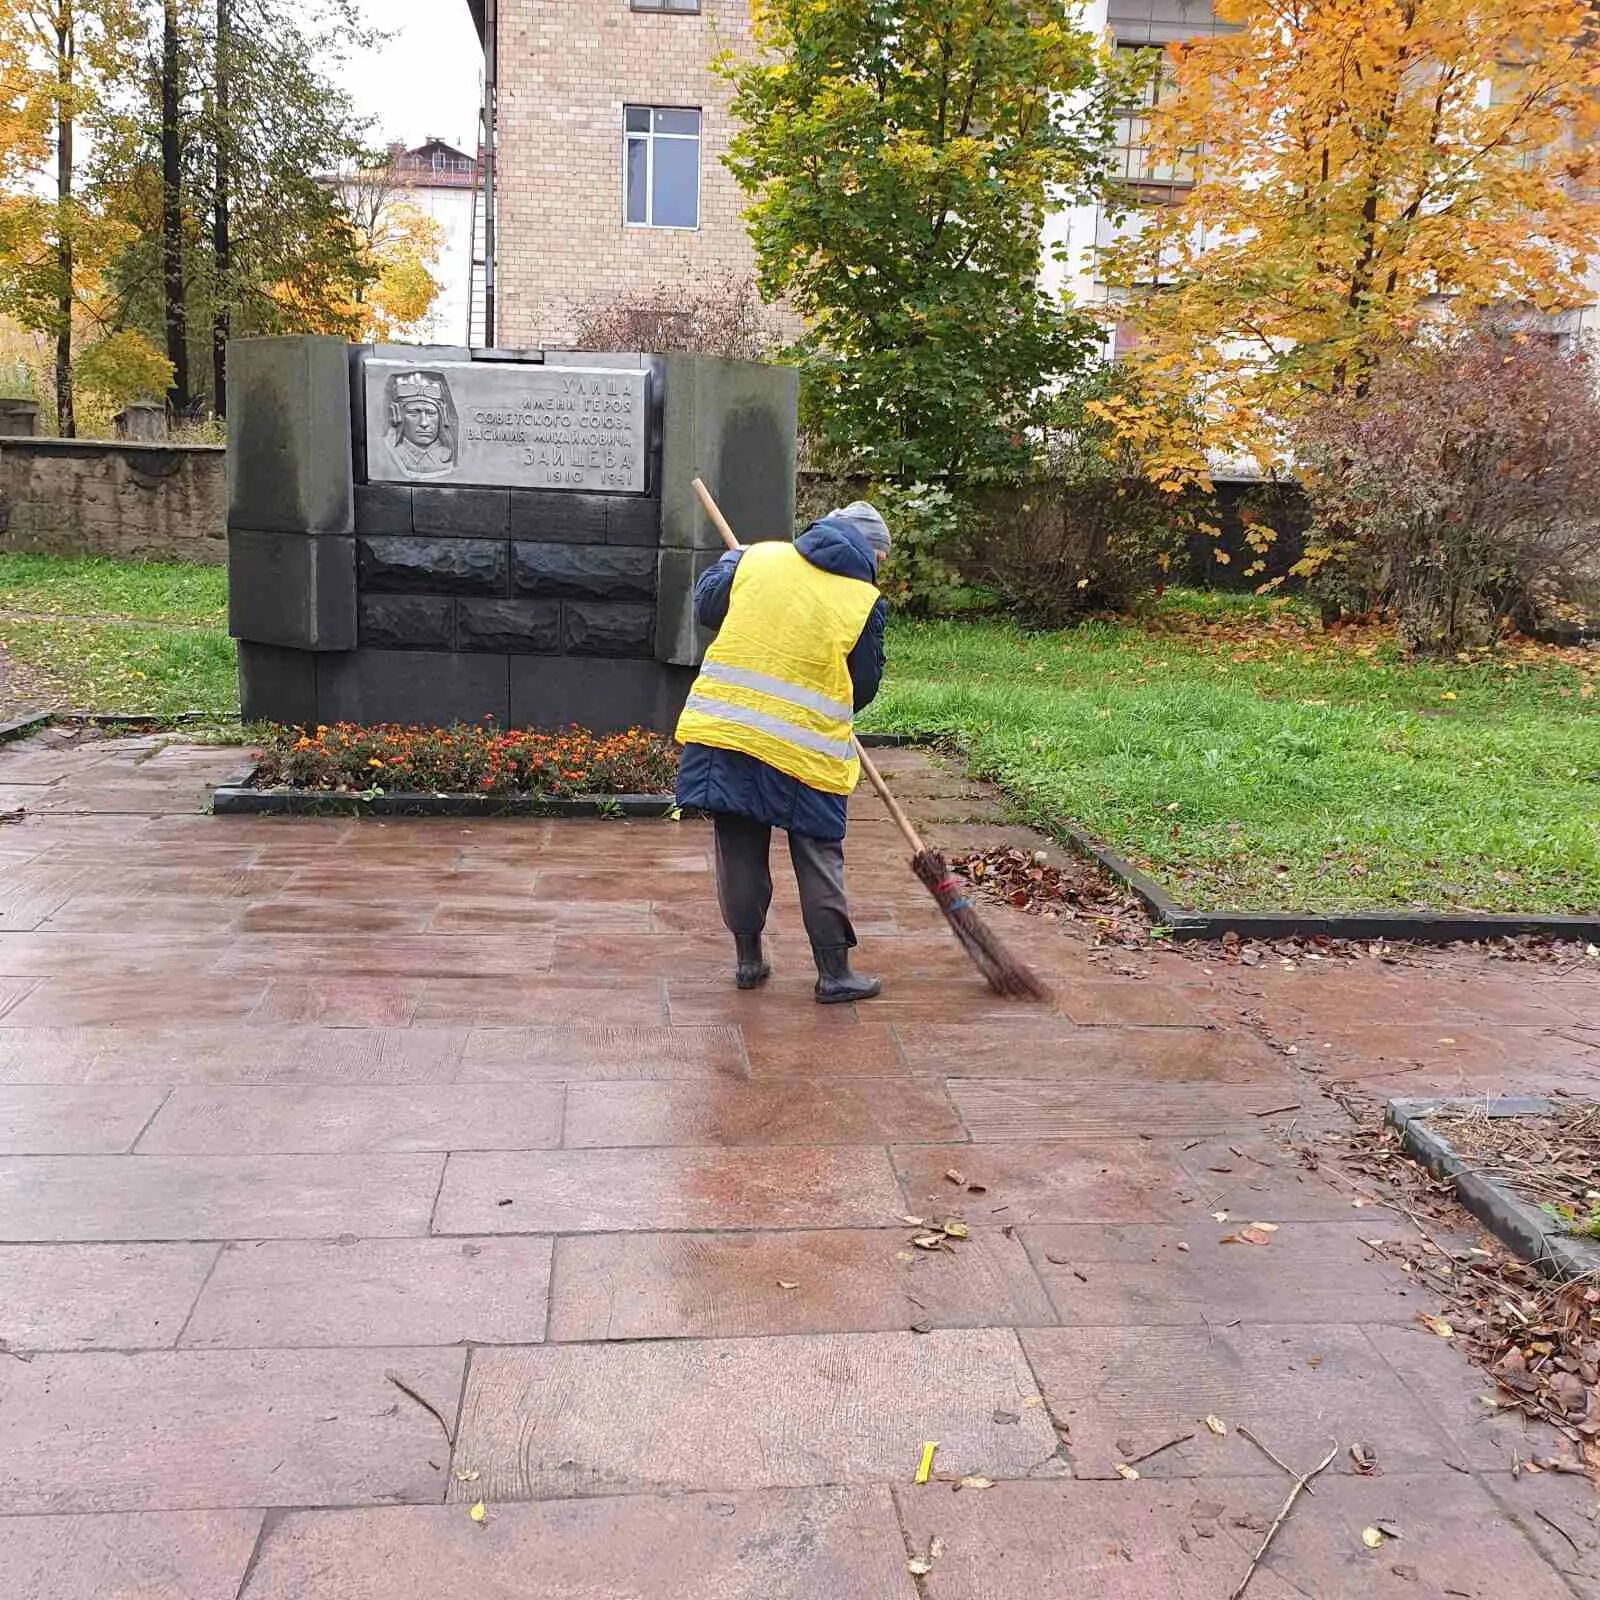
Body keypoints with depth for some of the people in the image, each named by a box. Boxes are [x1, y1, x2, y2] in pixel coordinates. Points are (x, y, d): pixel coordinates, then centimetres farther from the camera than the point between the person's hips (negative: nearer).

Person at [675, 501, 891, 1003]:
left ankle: (748, 958, 24)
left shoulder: (757, 558, 5)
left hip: (723, 726, 3)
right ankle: (834, 972, 13)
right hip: (805, 748, -3)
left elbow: (706, 608, 14)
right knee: (818, 857, 9)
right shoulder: (865, 601, -1)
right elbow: (864, 687, 5)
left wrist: (728, 560, 33)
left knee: (740, 848, 14)